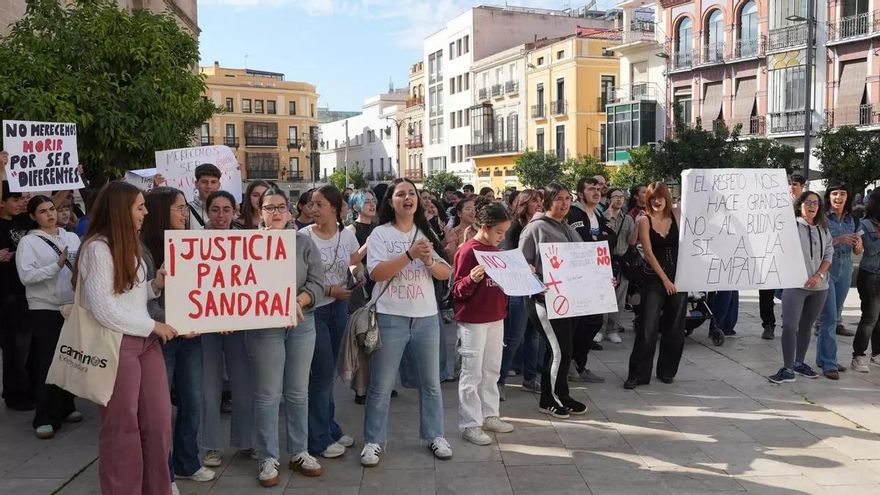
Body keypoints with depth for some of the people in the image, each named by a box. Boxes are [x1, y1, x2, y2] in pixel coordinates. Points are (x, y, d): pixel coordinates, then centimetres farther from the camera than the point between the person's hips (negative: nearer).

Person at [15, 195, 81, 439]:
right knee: (48, 363, -2)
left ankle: (66, 407, 29)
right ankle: (44, 419, 6)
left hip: (73, 307, 5)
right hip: (44, 310, -5)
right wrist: (57, 265, -23)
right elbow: (26, 276, -16)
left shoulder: (72, 237, 9)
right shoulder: (28, 242, -4)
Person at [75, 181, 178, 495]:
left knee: (159, 421, 9)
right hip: (116, 344, -8)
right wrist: (153, 325, -12)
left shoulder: (130, 245, 14)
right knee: (122, 428, 5)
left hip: (145, 340, 8)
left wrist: (156, 284, 0)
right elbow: (104, 310, -18)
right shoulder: (97, 248, -13)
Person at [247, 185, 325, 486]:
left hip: (301, 323, 3)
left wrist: (296, 302, -17)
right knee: (267, 394, 3)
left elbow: (317, 283, -1)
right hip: (264, 325, -3)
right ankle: (268, 458, 14)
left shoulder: (304, 242, 5)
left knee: (298, 392, 12)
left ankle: (299, 452, 24)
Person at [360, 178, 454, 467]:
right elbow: (376, 273, -16)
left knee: (431, 382, 13)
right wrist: (410, 254, -24)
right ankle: (373, 441, 16)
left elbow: (446, 273, 6)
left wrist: (428, 260, -15)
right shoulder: (380, 234, -3)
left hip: (426, 317, 4)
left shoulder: (426, 234, 9)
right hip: (391, 317, -4)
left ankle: (435, 436, 27)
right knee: (381, 385, 3)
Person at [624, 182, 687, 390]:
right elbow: (649, 253, -9)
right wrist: (665, 279, -10)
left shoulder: (677, 214, 3)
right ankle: (637, 374, 3)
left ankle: (667, 370, 25)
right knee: (647, 328, -5)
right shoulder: (645, 220, -5)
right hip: (654, 279, -3)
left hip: (679, 277, 3)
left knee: (675, 328, 10)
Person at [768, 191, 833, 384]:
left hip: (819, 286, 5)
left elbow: (829, 255, 8)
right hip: (795, 284, -5)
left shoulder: (823, 230, 12)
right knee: (790, 325, -12)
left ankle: (799, 362, 26)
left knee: (806, 326, 13)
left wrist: (819, 275, -6)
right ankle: (788, 369, -7)